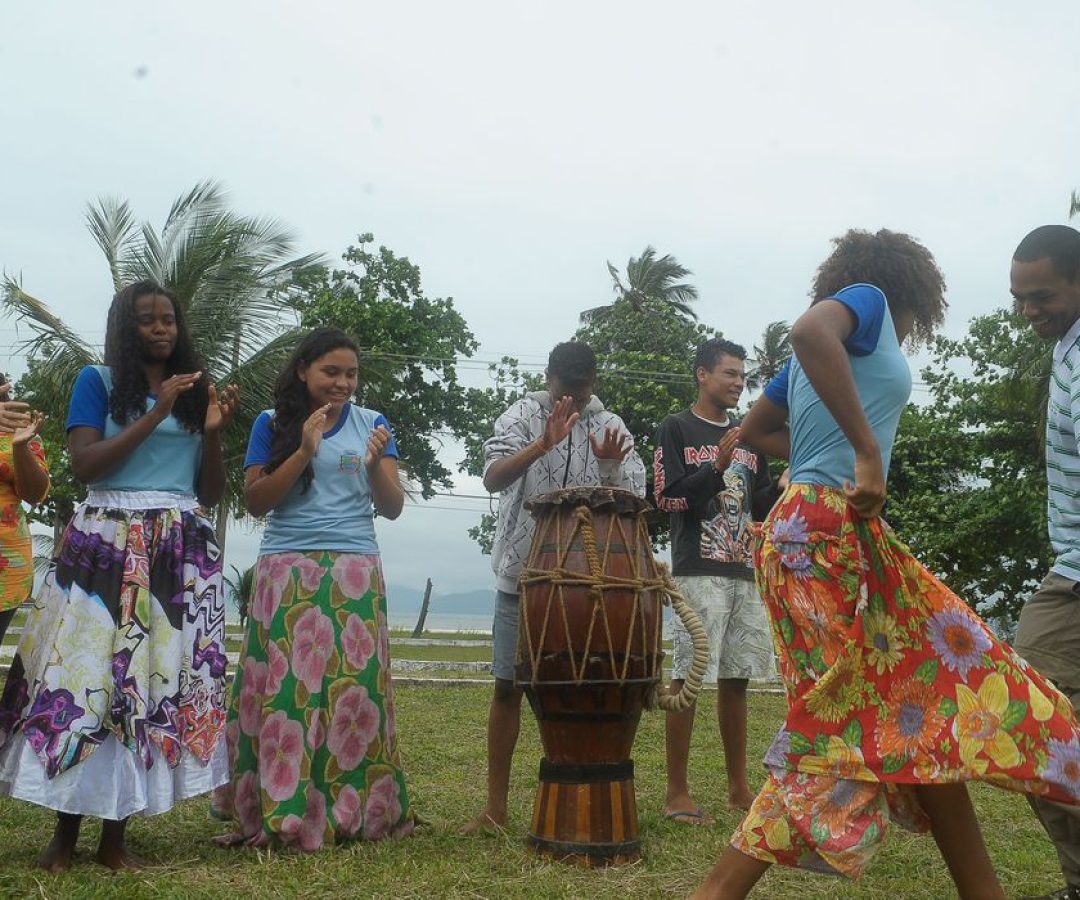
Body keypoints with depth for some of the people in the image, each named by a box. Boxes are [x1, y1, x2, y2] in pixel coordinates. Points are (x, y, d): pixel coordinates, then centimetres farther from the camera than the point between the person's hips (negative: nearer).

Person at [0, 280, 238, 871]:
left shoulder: (195, 390, 16)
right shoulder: (97, 382, 7)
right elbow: (84, 465, -7)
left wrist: (214, 433, -1)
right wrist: (156, 414, -9)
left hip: (181, 551, 3)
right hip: (106, 544, -3)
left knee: (157, 676, -3)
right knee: (85, 669, -8)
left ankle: (115, 835, 3)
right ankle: (65, 831, 3)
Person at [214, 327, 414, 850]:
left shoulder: (371, 424, 10)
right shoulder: (273, 424, 9)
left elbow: (392, 509, 7)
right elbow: (255, 501, 0)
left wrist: (376, 464, -11)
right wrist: (304, 452, -9)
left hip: (354, 575, 0)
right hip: (286, 573, 0)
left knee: (352, 687, -2)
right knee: (283, 688, -4)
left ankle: (354, 812, 5)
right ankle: (280, 812, 4)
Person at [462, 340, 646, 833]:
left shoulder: (610, 427, 4)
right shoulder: (524, 415, -1)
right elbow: (492, 478, -16)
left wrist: (611, 464, -24)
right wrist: (542, 445, -33)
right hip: (522, 572, -1)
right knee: (508, 686, 3)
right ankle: (495, 806, 11)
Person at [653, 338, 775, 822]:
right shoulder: (677, 429, 1)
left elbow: (761, 506, 17)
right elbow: (666, 496, -8)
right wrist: (717, 468, -19)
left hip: (747, 571, 6)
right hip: (699, 571, -6)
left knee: (735, 678, 10)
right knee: (687, 677, -7)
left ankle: (738, 787, 18)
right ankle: (677, 793, -2)